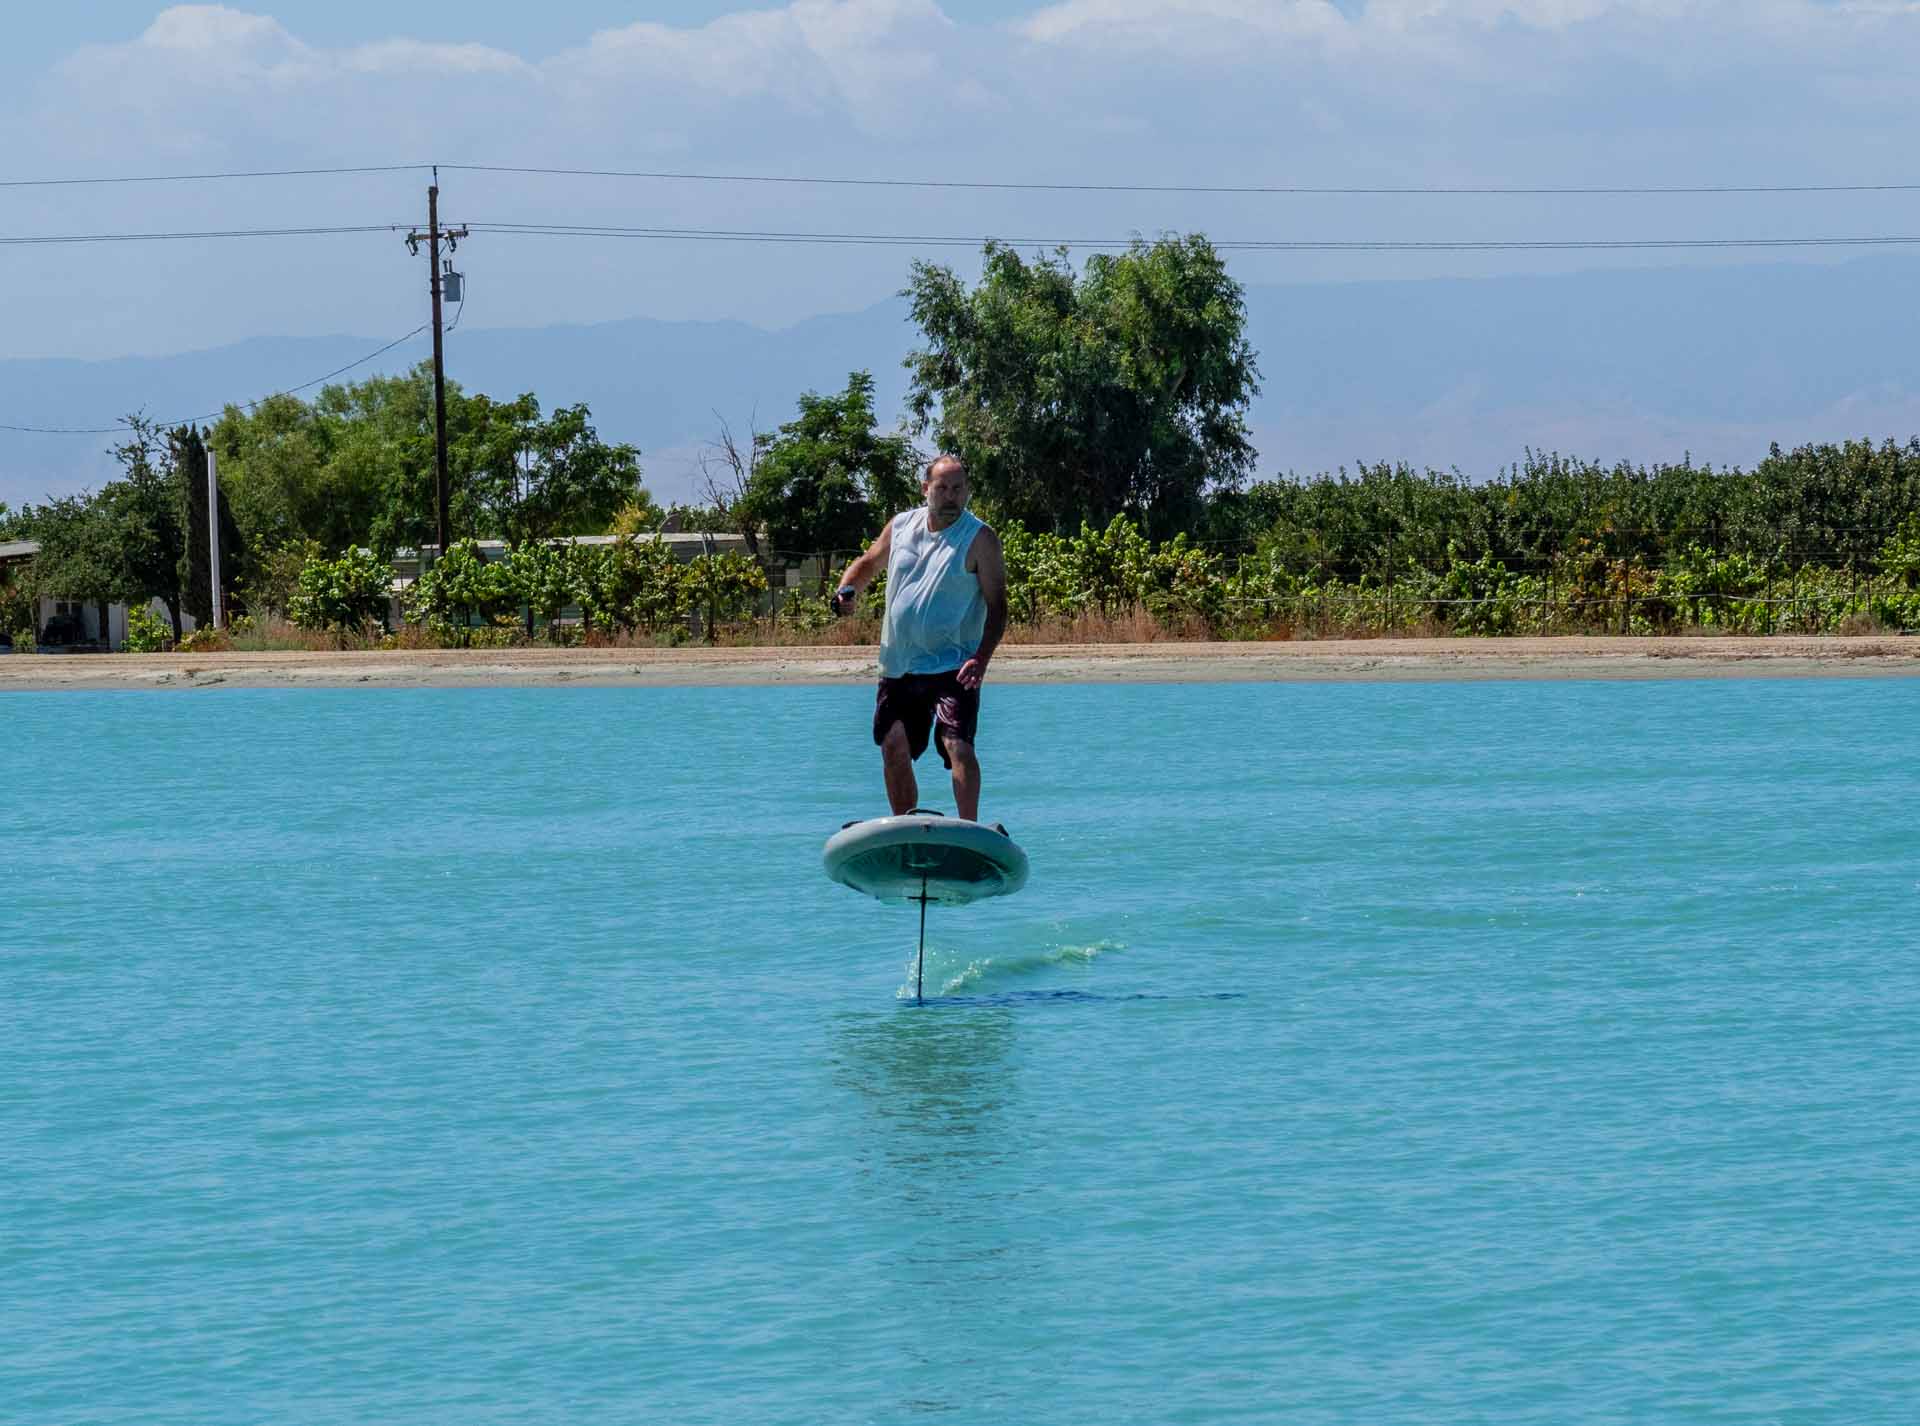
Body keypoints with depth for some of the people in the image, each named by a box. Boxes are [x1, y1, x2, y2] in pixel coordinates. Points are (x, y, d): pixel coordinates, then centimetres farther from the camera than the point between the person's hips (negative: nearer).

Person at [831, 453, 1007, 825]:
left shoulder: (980, 538, -7)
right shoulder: (900, 526, 8)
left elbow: (997, 605, -10)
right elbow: (869, 563, 24)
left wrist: (981, 659, -23)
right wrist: (848, 589, 0)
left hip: (952, 667, -5)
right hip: (899, 666, 5)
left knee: (957, 745, -21)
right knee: (894, 749, 7)